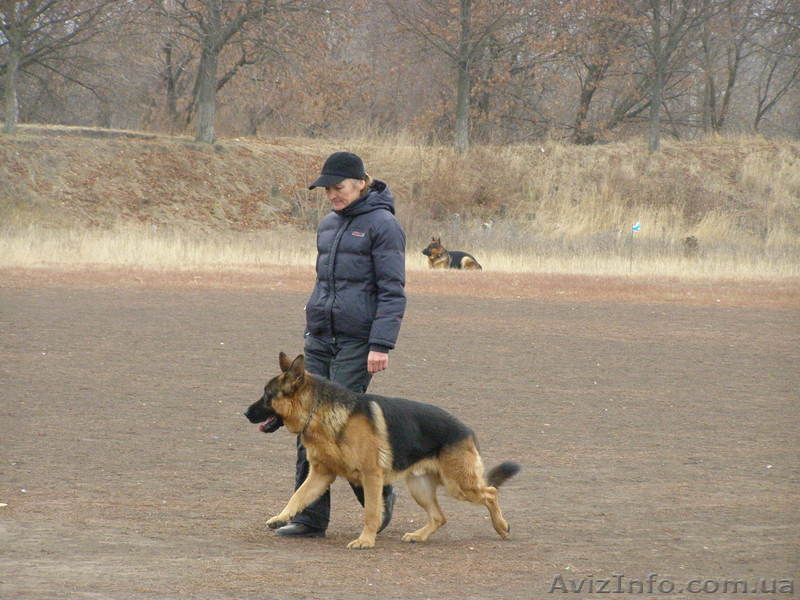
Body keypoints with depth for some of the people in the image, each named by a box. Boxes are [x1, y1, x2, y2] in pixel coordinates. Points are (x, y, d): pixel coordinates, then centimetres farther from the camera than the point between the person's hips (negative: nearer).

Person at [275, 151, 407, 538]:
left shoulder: (382, 225, -8)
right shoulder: (328, 225, 16)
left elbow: (393, 292, -12)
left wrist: (381, 345, -18)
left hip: (357, 342, -7)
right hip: (320, 338, 7)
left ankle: (380, 495, 12)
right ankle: (310, 517, 3)